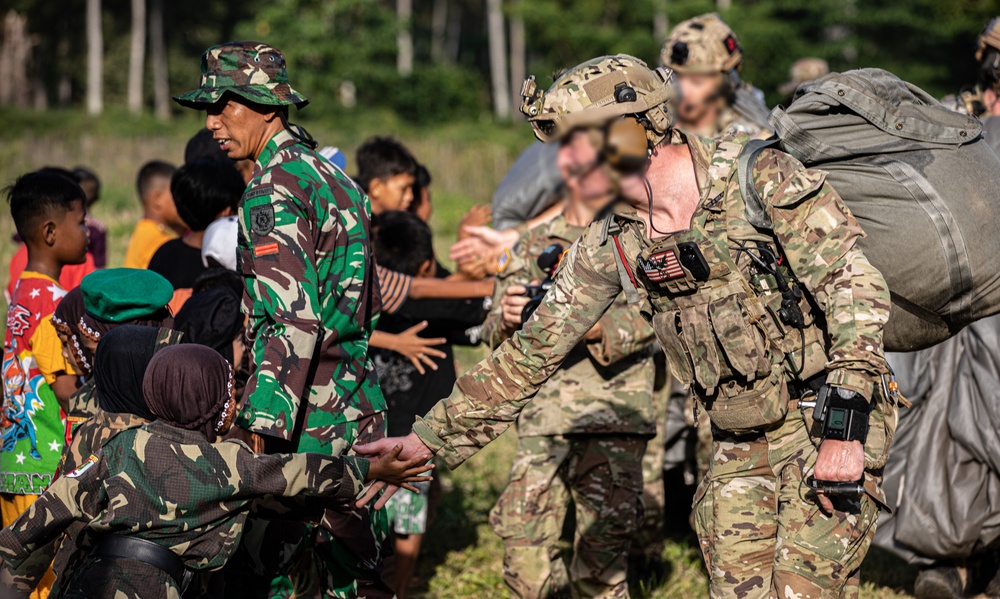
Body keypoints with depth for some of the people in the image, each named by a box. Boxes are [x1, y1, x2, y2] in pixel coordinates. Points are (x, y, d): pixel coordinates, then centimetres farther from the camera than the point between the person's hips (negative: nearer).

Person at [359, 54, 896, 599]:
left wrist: (844, 425, -22)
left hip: (824, 423, -5)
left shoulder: (762, 181, -13)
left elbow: (856, 287, -15)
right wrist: (429, 438, 7)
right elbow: (532, 350, 10)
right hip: (739, 448, 6)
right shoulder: (613, 246, 4)